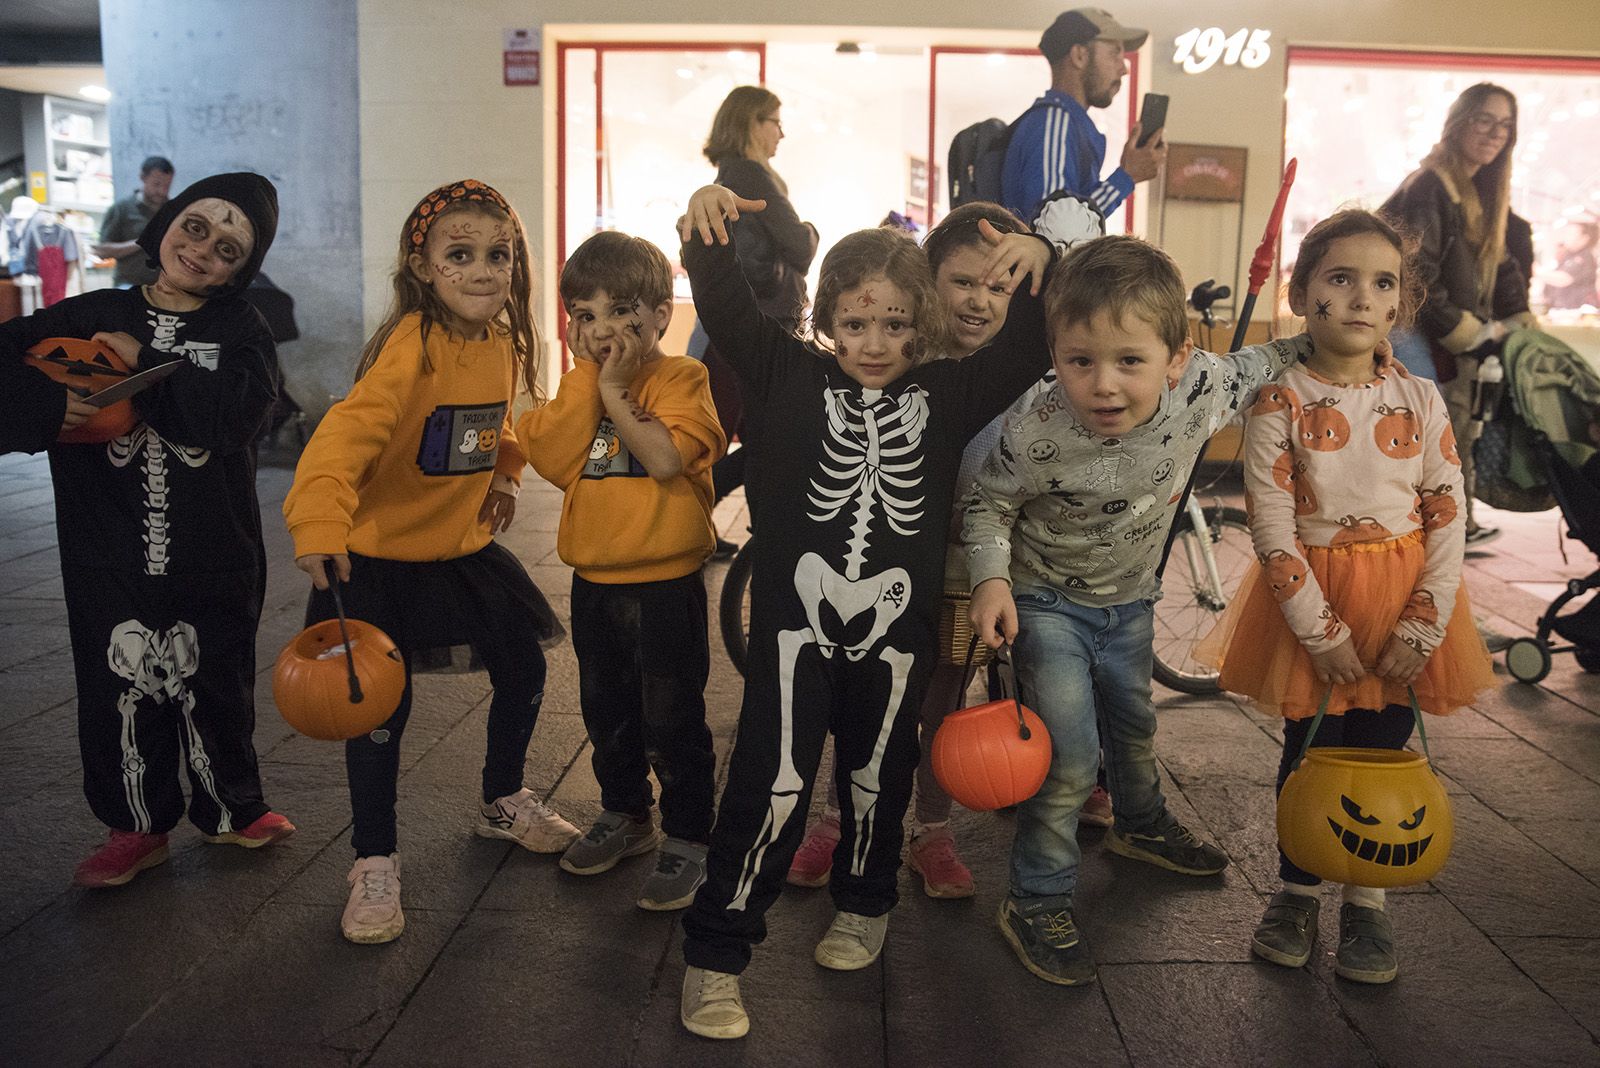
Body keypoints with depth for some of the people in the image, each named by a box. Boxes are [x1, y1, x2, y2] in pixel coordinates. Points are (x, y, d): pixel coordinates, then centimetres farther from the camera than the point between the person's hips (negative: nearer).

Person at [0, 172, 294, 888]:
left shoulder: (242, 332, 0)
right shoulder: (90, 316, 4)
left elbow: (234, 413, -18)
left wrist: (144, 362, -17)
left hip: (214, 557, -1)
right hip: (110, 553, 1)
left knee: (216, 685, 12)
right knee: (121, 687, 9)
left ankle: (230, 809, 33)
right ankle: (139, 825, 27)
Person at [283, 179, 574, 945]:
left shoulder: (502, 342, 0)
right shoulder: (412, 345, -23)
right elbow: (349, 429, -37)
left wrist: (502, 477, 4)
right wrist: (320, 521, -50)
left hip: (464, 546, 7)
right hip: (381, 556, -7)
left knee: (523, 672, 15)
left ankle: (504, 803, 40)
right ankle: (375, 862, 18)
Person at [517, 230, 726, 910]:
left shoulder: (681, 378, -9)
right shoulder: (580, 384, 8)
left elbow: (667, 458, -27)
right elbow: (555, 460, -9)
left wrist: (616, 391, -20)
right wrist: (589, 379, -11)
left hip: (664, 581, -6)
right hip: (594, 580, 7)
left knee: (672, 720, 3)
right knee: (607, 712, 20)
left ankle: (686, 840, 18)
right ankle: (624, 815, 39)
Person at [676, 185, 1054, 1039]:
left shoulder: (947, 393, 5)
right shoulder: (793, 377, 2)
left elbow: (1028, 351, 1)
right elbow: (727, 311, -4)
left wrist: (1039, 266, -13)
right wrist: (706, 233, -18)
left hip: (896, 626, 2)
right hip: (797, 617, -2)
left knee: (877, 776, 18)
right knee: (774, 784, -4)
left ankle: (864, 903, 44)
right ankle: (715, 952, 11)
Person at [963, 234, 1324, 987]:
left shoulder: (1199, 390, -24)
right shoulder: (1036, 437, -34)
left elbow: (1252, 369, 1)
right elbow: (988, 503, -16)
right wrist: (992, 579, -27)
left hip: (1129, 599, 5)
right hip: (1047, 603, -5)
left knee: (1133, 721, 28)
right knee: (1069, 756, -8)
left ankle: (1142, 825, 56)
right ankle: (1036, 903, 11)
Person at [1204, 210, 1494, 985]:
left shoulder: (1420, 401, -1)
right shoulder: (1279, 405, -10)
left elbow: (1449, 518, -1)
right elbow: (1273, 529, -12)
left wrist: (1424, 625, -9)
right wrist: (1321, 630, -15)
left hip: (1404, 605, 2)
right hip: (1313, 596, -2)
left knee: (1381, 752, 8)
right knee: (1309, 751, 9)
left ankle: (1366, 902, 28)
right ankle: (1296, 891, 30)